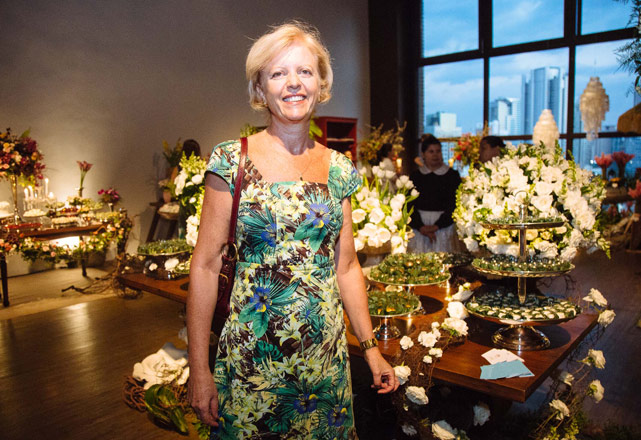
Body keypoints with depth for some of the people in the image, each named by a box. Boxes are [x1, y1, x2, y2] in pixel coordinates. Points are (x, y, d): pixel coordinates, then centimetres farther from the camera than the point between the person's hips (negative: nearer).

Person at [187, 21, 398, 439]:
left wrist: (371, 347, 6)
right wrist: (199, 370, -9)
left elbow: (346, 266, 7)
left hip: (327, 354, 4)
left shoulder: (339, 168, 2)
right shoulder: (232, 161, -8)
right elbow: (206, 266, -8)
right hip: (251, 356, -3)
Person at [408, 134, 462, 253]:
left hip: (444, 229, -1)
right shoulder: (415, 176, 7)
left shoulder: (452, 175, 3)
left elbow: (454, 205, -3)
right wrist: (421, 227, -11)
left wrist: (436, 226, -12)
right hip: (419, 231, 1)